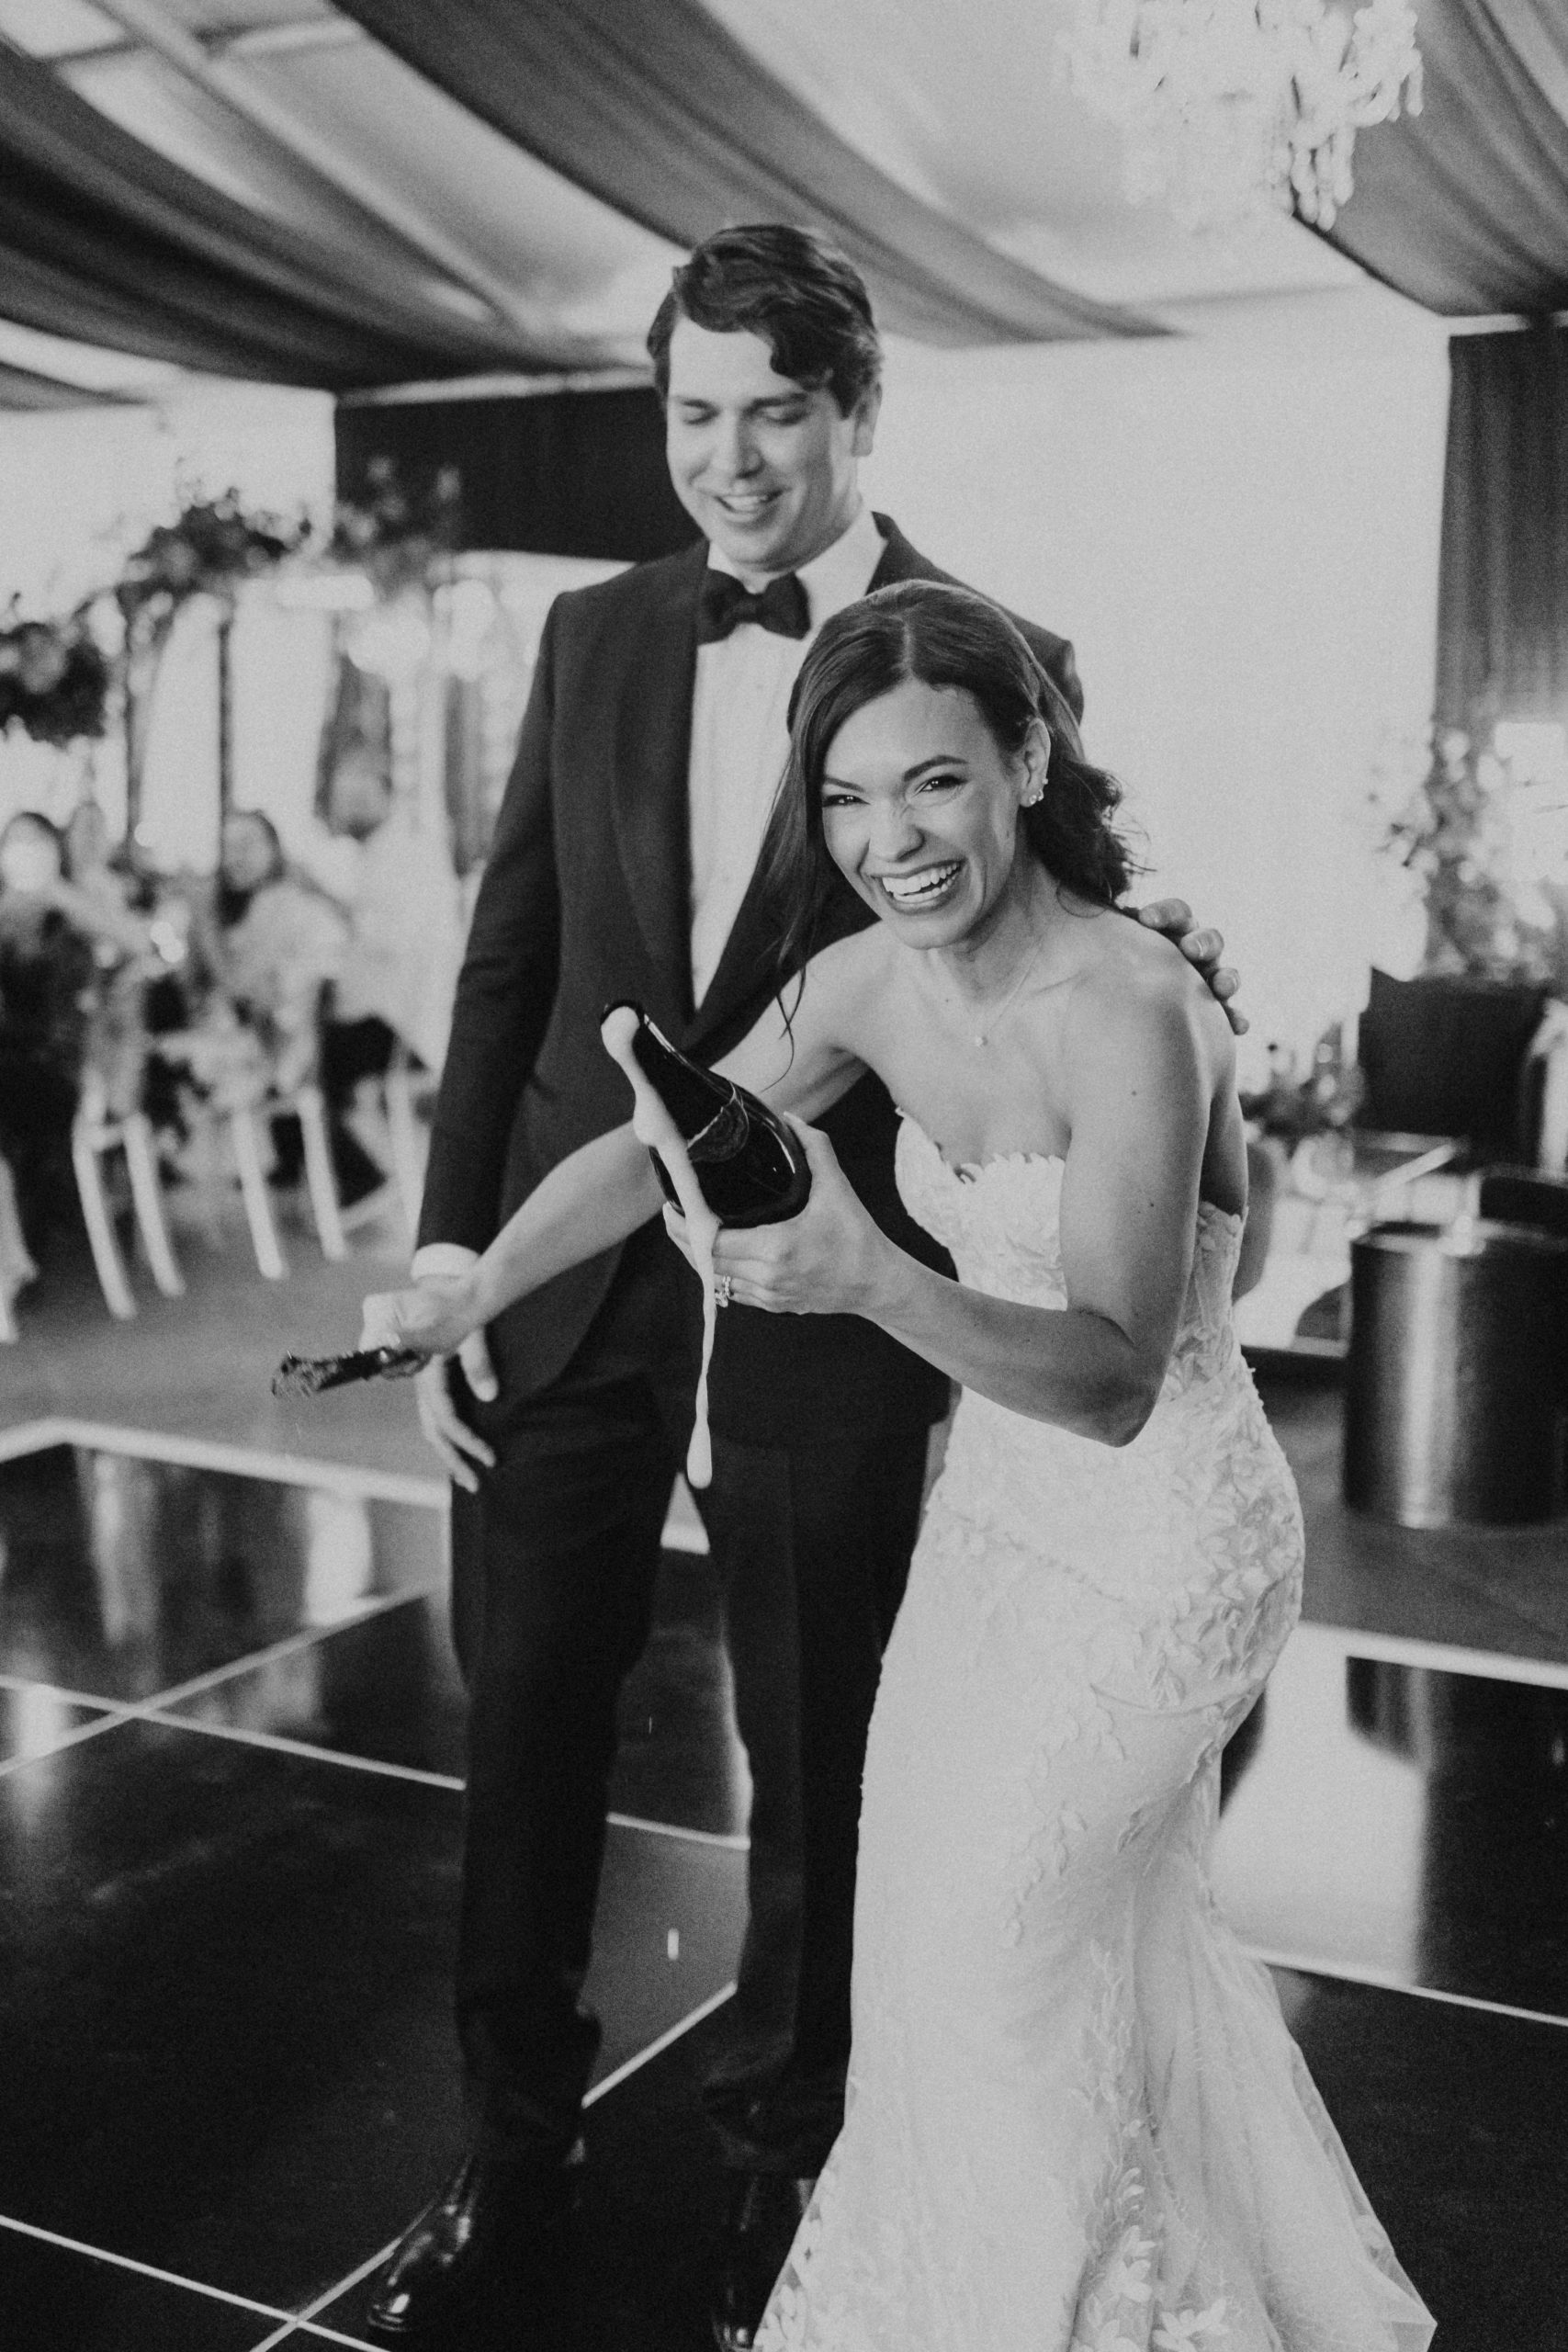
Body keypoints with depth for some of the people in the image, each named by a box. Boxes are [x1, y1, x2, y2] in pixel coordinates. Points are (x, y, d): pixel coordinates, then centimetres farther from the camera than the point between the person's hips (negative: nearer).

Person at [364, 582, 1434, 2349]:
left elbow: (1115, 1381, -34)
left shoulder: (1126, 1015, -29)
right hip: (1004, 1506, 7)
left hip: (1163, 1541, -7)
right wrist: (467, 1296, 4)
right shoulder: (871, 981, -8)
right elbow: (656, 1150, 5)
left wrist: (871, 1280, -48)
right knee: (1099, 1934, 23)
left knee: (982, 1931, 3)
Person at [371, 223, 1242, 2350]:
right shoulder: (596, 638, 8)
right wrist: (449, 1251, 4)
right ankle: (517, 2140, 37)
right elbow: (510, 961, 8)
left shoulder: (1000, 662, -5)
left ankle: (782, 2159, 36)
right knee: (523, 1718, 14)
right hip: (571, 1269, 4)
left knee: (813, 1754, 11)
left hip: (823, 1290, -3)